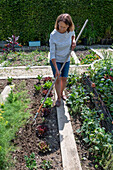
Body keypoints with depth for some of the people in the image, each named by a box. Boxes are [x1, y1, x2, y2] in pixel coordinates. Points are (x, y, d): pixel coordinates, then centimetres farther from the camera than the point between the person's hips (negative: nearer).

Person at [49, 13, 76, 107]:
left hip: (66, 60, 4)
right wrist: (56, 69, -25)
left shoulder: (70, 30, -13)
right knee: (58, 79, -3)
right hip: (55, 60, -3)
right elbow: (52, 53, -22)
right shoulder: (53, 35, -24)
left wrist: (73, 41, -7)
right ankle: (59, 98, 18)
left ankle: (61, 93, 37)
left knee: (64, 79, 9)